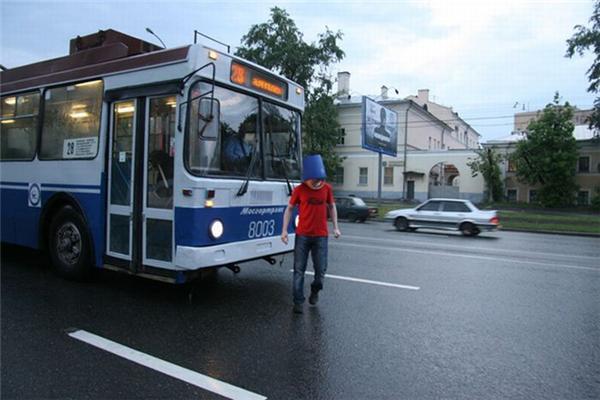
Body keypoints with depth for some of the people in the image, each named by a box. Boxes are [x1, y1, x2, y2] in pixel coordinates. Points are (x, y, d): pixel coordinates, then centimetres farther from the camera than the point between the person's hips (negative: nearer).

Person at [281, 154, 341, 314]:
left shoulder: (327, 188, 0)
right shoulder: (299, 189, -6)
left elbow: (331, 206, 13)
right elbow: (289, 208, 2)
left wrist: (335, 226, 6)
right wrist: (284, 230, -5)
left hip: (321, 236, 1)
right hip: (302, 235, -1)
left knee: (321, 269, 3)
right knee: (299, 270, 0)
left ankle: (315, 290, 33)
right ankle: (298, 301, 11)